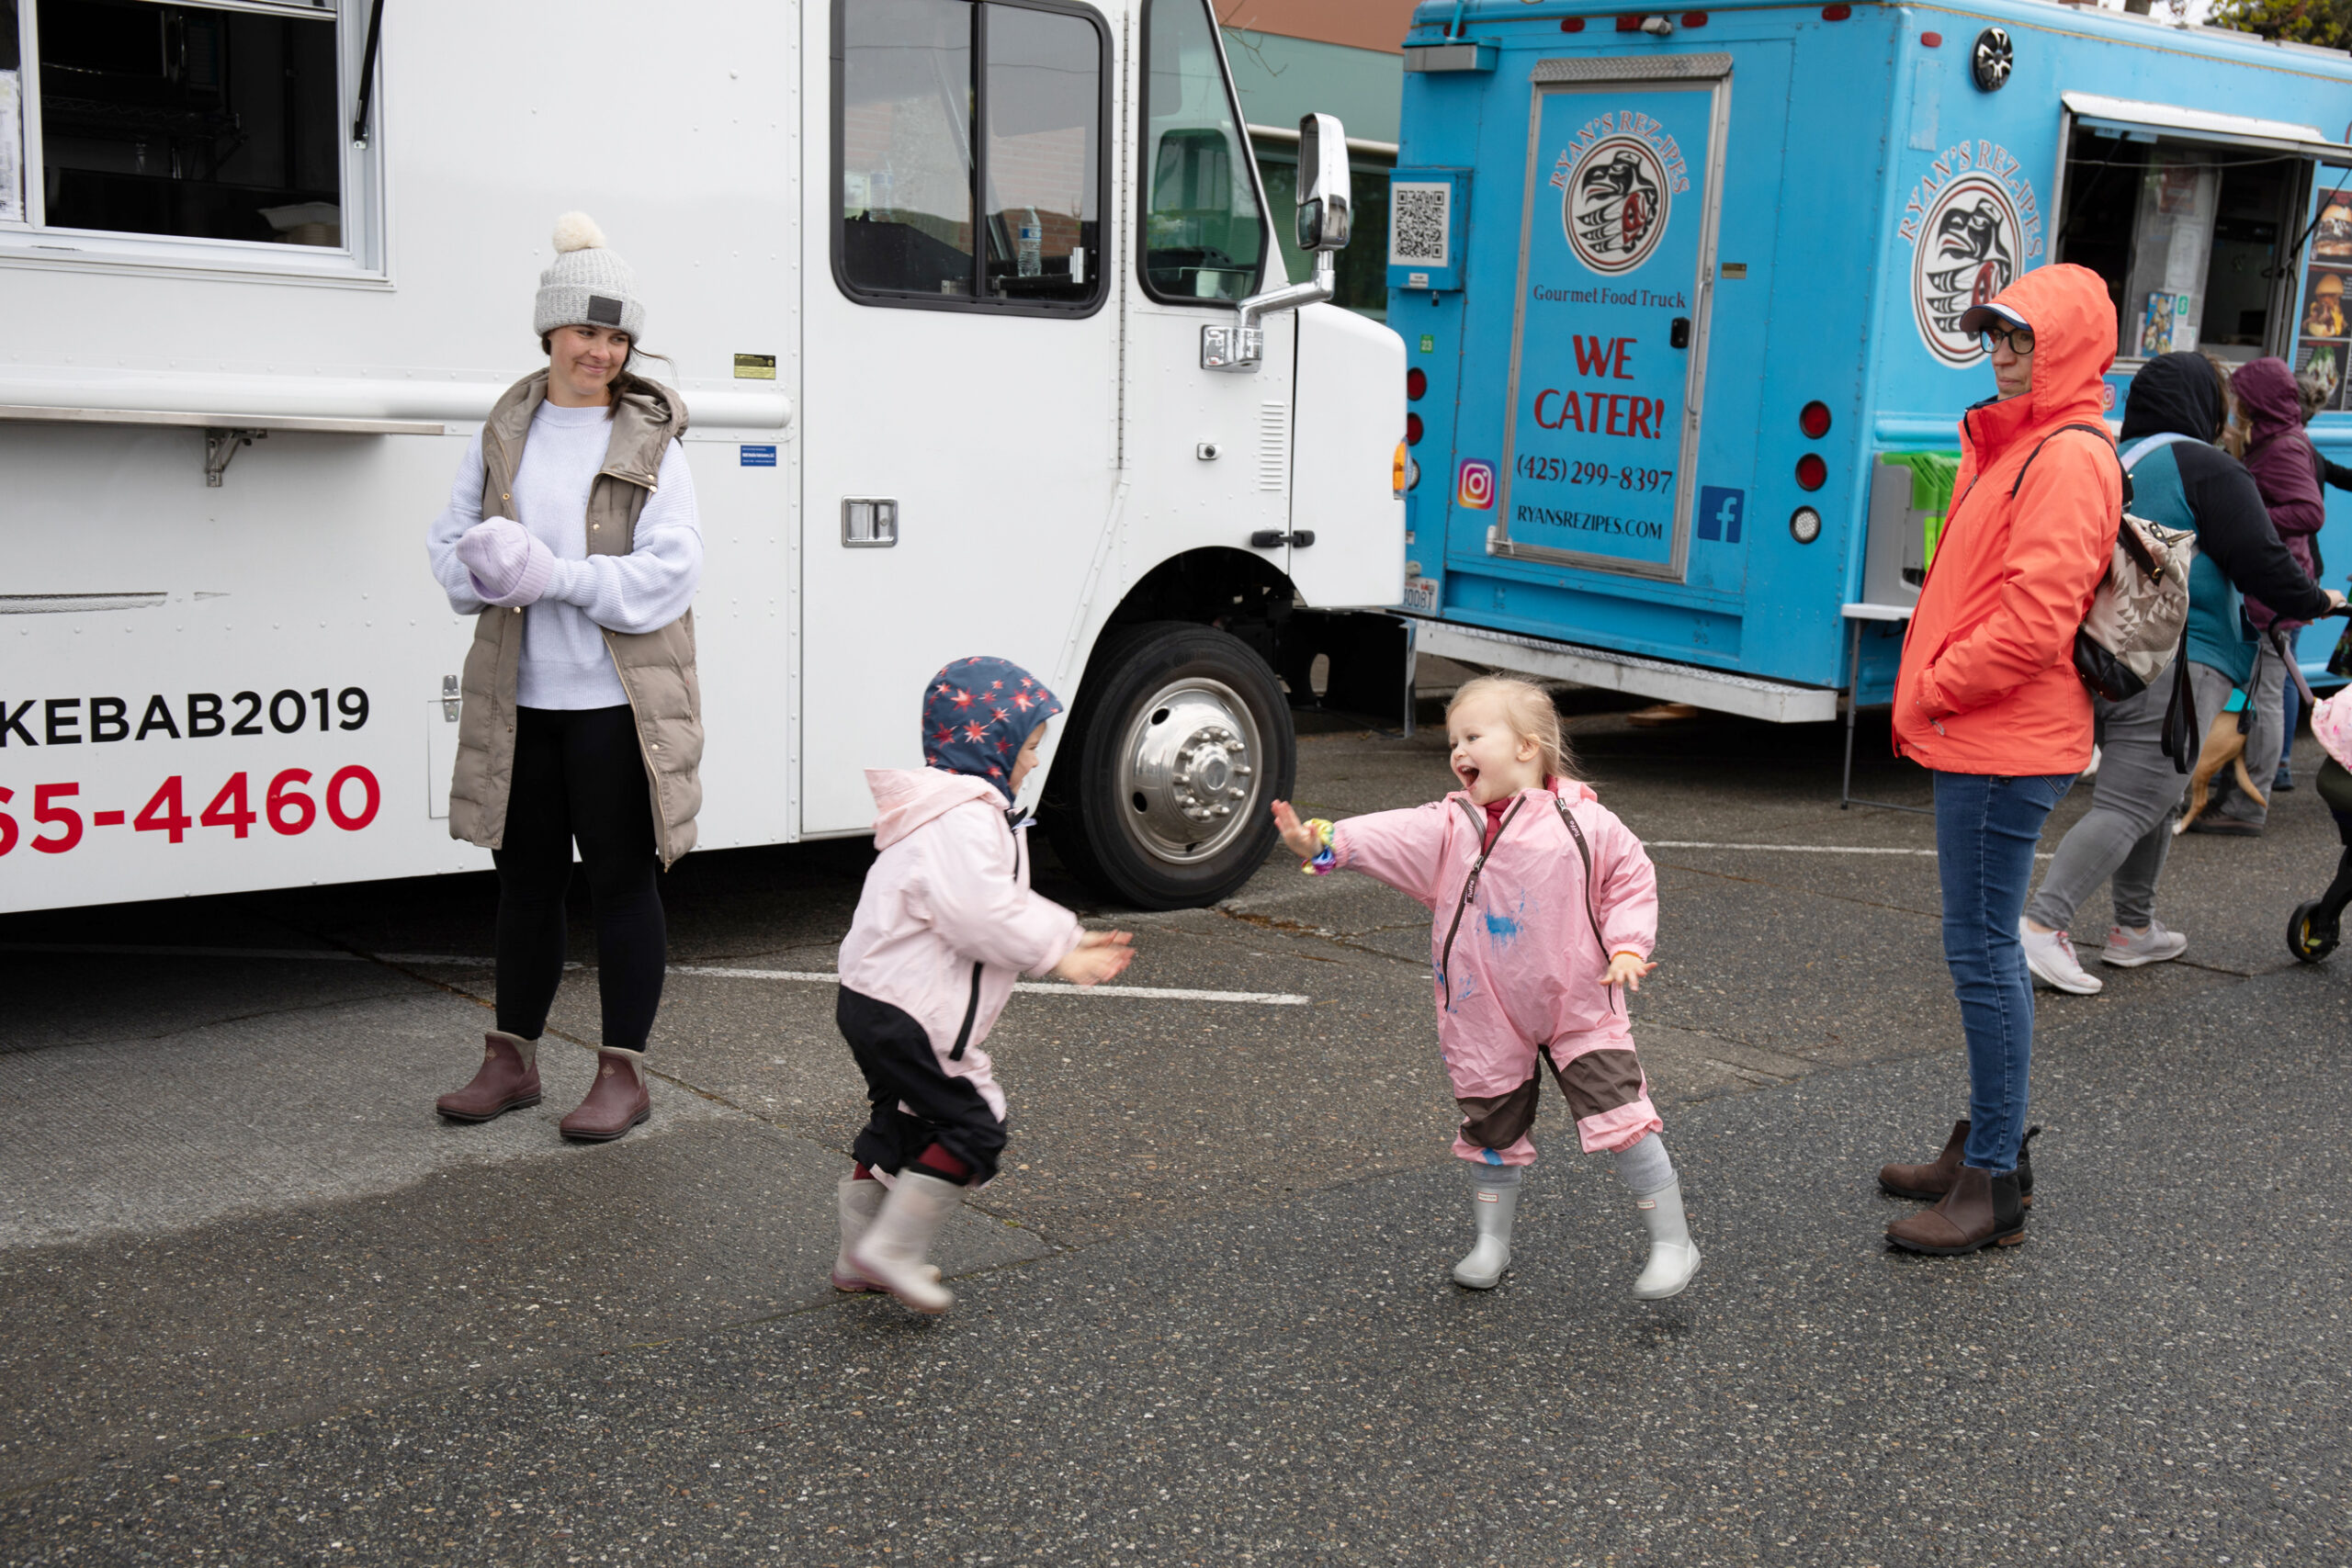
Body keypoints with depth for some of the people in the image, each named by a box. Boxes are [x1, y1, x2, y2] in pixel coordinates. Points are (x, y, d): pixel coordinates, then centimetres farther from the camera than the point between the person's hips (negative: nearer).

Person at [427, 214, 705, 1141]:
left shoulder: (651, 445, -4)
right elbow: (449, 543, 10)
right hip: (519, 699, 4)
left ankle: (623, 1073, 14)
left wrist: (553, 576, -19)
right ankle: (511, 1060, 28)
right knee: (524, 880, 15)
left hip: (618, 702, -4)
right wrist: (489, 573, -13)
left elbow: (668, 573, -13)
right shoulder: (504, 434, 8)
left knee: (621, 882, 3)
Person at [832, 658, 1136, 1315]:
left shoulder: (966, 810, 16)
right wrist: (1059, 947, -16)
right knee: (971, 1127, -4)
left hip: (873, 999, 11)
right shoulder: (963, 820, -21)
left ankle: (859, 1258, 31)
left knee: (902, 1124, 21)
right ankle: (890, 1250, 1)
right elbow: (983, 918, -29)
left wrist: (1062, 945, 9)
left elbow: (999, 907, 19)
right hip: (909, 1014, -11)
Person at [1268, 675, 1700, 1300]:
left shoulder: (1587, 823, -7)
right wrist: (1325, 843, -37)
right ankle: (1492, 1243, 33)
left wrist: (1627, 946, -10)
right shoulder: (1451, 827, -5)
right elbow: (1391, 836, -21)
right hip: (1488, 1015, 2)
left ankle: (1673, 1241, 8)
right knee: (1492, 1128, 13)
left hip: (1580, 1008, -2)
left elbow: (1632, 881, 4)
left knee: (1622, 1119, -7)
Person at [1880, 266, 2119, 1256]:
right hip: (1980, 739, 10)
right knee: (1984, 947, 16)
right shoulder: (2015, 447, 18)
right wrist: (1931, 698, 14)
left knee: (1983, 951, -7)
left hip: (2004, 746, -10)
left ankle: (1993, 1190, 0)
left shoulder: (2069, 458, -14)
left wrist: (1932, 692, -12)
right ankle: (1986, 1146, 28)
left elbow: (2034, 623, -22)